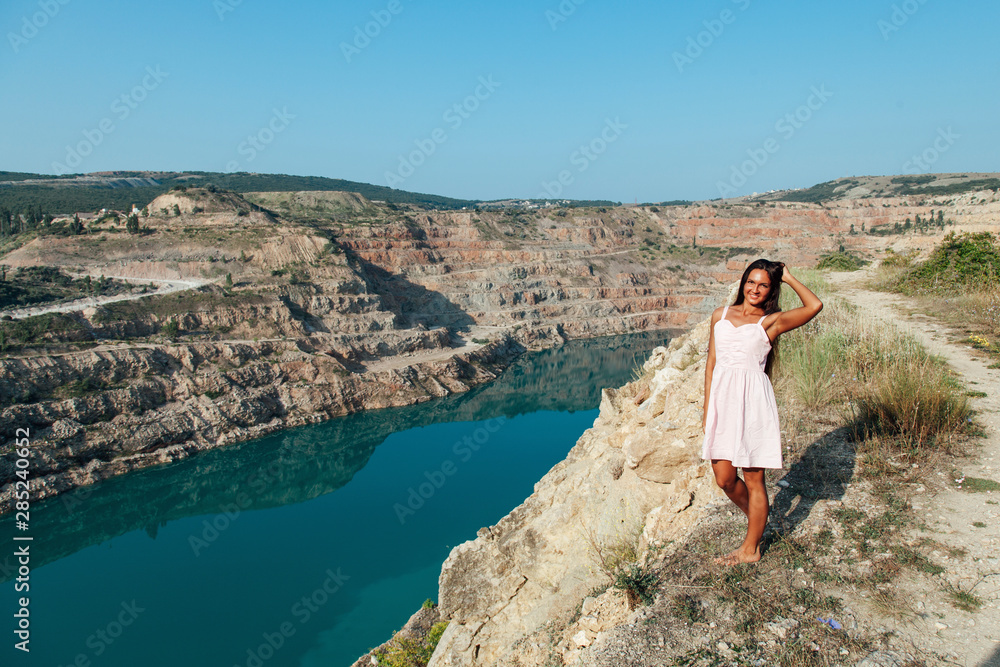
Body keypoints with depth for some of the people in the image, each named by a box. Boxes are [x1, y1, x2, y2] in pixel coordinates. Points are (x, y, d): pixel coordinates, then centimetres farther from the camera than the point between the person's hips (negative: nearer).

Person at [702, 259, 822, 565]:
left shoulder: (771, 321, 2)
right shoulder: (721, 315, 13)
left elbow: (814, 305, -15)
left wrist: (788, 277, 0)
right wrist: (707, 410, 10)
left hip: (753, 401, -4)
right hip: (723, 399, 4)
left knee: (753, 479, 6)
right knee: (724, 478, 7)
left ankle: (750, 549, 22)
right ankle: (756, 516, 37)